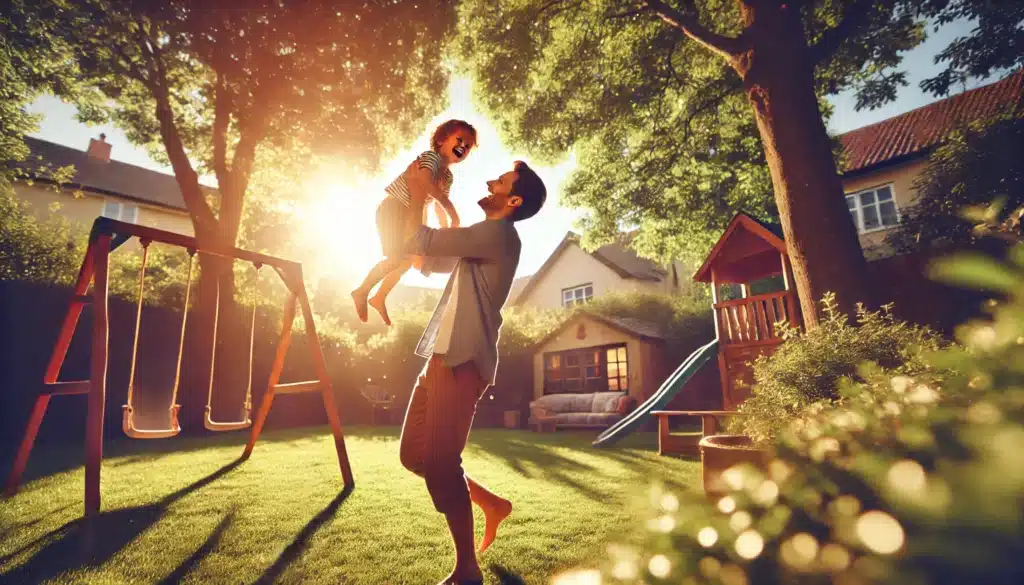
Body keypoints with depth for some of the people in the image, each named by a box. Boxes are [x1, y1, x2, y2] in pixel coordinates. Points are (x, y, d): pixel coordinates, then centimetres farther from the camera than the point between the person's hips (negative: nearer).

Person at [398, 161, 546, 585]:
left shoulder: (498, 235, -8)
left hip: (462, 361, -10)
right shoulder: (485, 239, 24)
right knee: (414, 454, 13)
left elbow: (421, 243, -11)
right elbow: (430, 257, 32)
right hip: (444, 357, 10)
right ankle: (491, 503, 27)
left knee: (439, 464, -7)